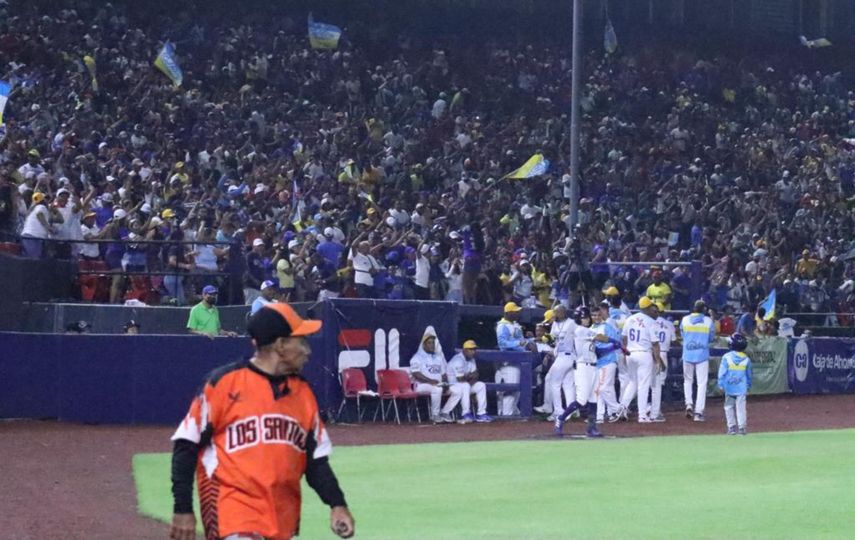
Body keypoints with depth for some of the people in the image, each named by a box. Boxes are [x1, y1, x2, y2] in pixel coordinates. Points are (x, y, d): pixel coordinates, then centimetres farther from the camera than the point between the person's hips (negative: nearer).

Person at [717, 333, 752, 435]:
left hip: (729, 388, -1)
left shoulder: (726, 357, -9)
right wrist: (748, 386, 23)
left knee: (729, 407, 9)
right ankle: (742, 427, 0)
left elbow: (722, 373, -7)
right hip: (742, 388, 1)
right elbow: (749, 375, 11)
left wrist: (721, 385, 0)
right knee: (741, 407, 3)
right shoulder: (746, 359, 0)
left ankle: (731, 427, 7)